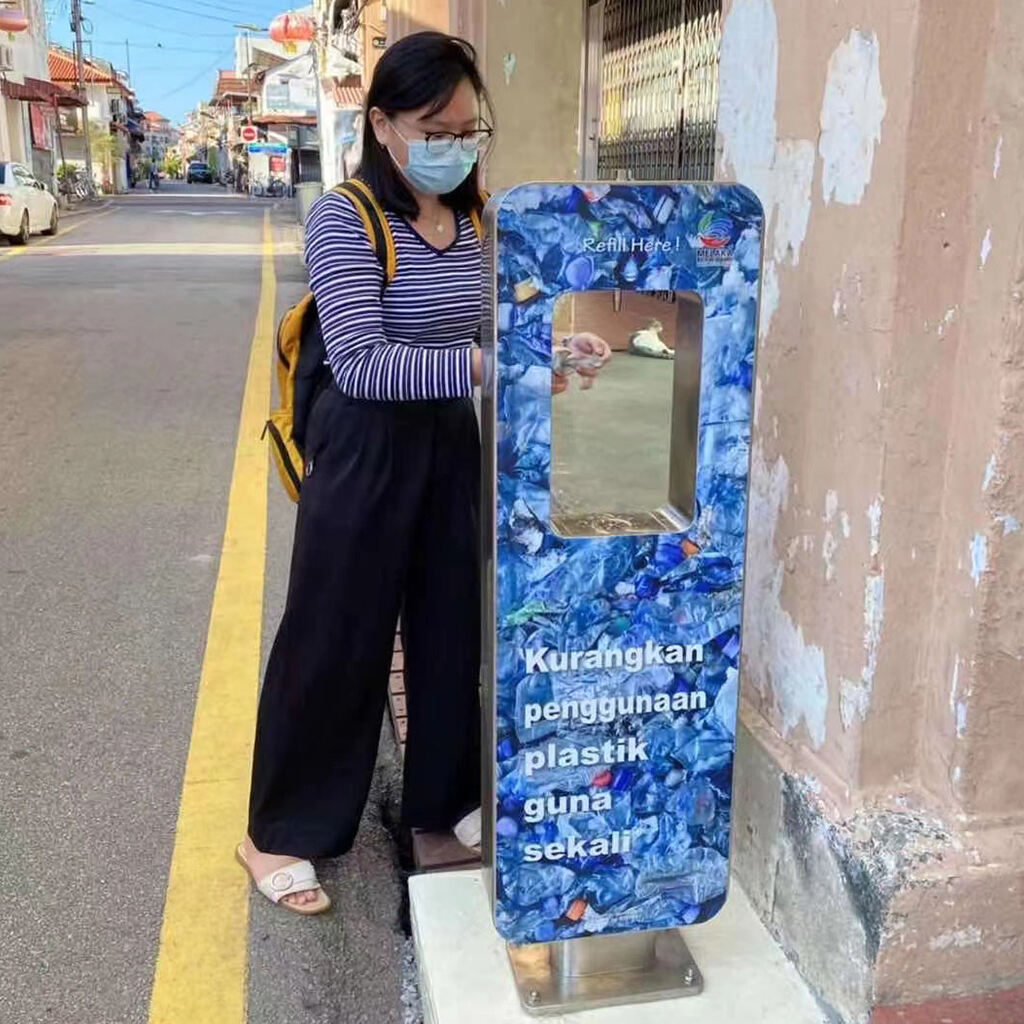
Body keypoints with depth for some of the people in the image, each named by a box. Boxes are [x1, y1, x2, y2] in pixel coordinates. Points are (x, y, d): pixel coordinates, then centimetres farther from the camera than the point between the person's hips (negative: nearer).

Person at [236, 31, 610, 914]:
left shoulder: (476, 221, 4)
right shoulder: (344, 219, -16)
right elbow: (360, 362, -26)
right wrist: (483, 368, -34)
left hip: (452, 444, 6)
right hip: (367, 450, -6)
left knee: (453, 626, 16)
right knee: (334, 641, 4)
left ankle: (448, 794, 37)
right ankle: (280, 829, 24)